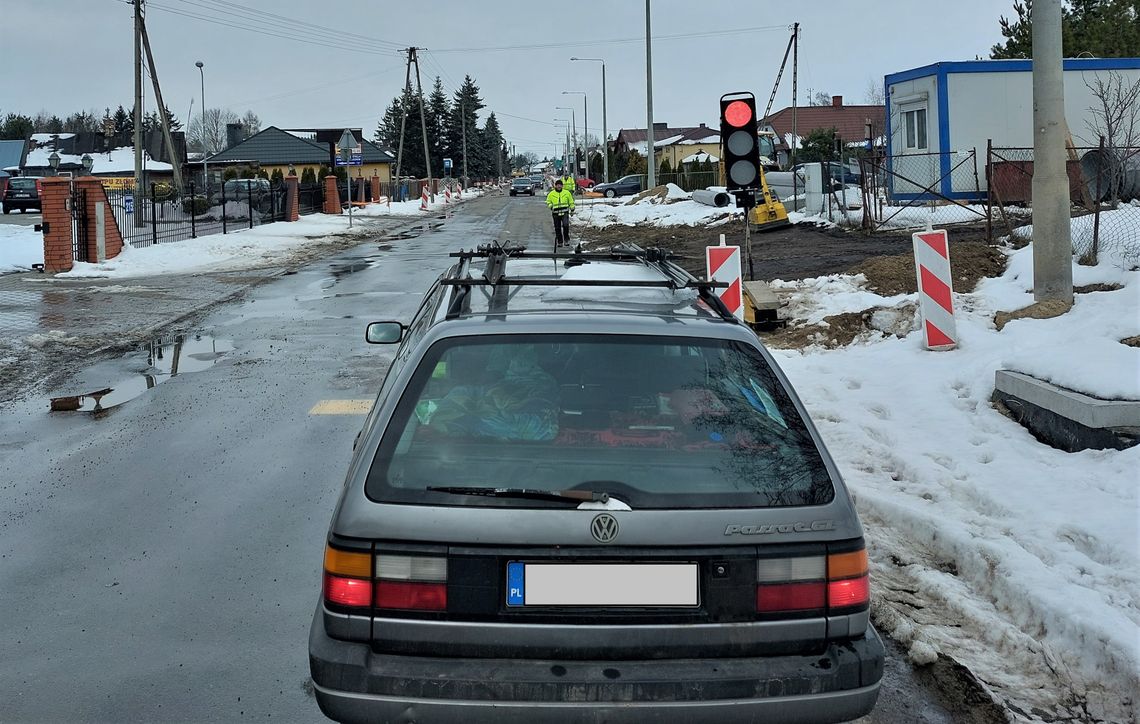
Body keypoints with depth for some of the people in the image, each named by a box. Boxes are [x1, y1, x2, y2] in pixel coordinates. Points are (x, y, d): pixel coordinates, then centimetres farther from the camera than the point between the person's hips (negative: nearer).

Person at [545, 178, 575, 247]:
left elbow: (571, 202, 16)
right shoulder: (551, 194, 5)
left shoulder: (567, 193, 6)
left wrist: (572, 210, 16)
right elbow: (548, 202, 14)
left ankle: (566, 240, -9)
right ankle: (559, 242, 15)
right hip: (556, 213, 1)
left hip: (565, 213, -1)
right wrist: (551, 206, -5)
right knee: (557, 228, 4)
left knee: (565, 225, -22)